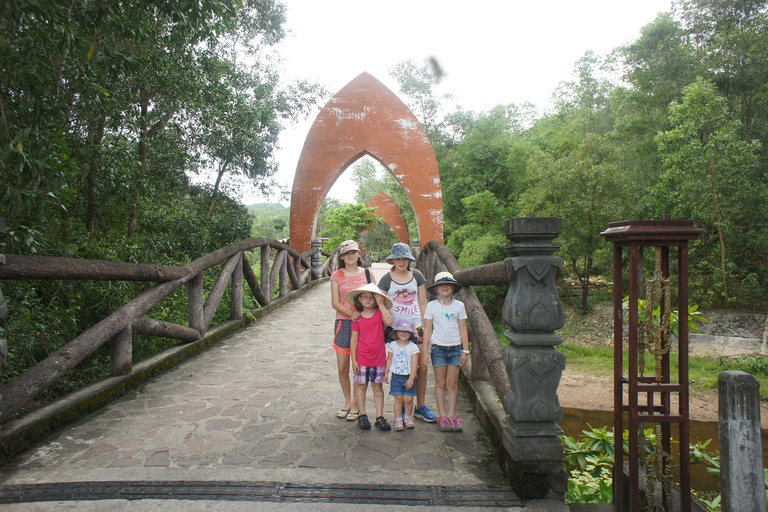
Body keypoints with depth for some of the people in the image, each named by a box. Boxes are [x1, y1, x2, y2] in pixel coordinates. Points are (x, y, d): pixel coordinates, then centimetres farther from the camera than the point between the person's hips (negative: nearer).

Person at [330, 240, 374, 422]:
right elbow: (335, 303, -1)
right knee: (342, 368, 5)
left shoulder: (367, 274, 6)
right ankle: (347, 402, 27)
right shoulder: (337, 276, 5)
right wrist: (351, 313, -17)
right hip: (343, 323, 1)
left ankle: (355, 406, 17)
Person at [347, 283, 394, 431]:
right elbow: (354, 340, 0)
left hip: (378, 359, 0)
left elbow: (389, 322, -22)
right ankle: (362, 416, 22)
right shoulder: (357, 317, -2)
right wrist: (354, 360, -3)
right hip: (362, 359, 0)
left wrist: (381, 304, -18)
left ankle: (380, 417, 17)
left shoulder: (380, 313, 0)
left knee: (377, 387, 9)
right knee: (361, 386, 8)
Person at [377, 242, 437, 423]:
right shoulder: (387, 279, 0)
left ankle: (421, 406, 15)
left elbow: (423, 302, 12)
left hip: (416, 326, 3)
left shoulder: (416, 276, 7)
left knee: (423, 366, 0)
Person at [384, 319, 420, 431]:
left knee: (408, 399, 0)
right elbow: (389, 359, 11)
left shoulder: (413, 347, -4)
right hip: (396, 377, 1)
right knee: (398, 398, 0)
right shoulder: (392, 345, 5)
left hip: (409, 377, -1)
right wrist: (386, 372, 4)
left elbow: (414, 363, -7)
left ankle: (408, 418, 23)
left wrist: (411, 378, -11)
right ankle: (398, 420, 12)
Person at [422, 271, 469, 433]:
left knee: (452, 383, 3)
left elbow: (463, 329, 7)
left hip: (455, 348, 1)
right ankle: (442, 416, 11)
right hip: (438, 348, -1)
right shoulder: (431, 306, 0)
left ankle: (452, 415, 12)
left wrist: (465, 350, 4)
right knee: (440, 383, 3)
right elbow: (427, 329, 2)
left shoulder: (459, 305, 4)